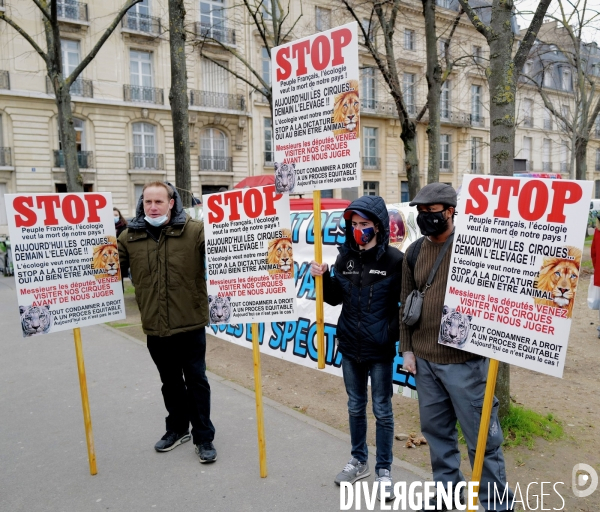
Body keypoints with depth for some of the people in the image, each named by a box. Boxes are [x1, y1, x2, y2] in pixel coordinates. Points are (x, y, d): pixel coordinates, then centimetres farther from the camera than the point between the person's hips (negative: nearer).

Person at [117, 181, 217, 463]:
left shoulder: (195, 230, -9)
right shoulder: (130, 237, 2)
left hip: (190, 324, -4)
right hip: (155, 327, 4)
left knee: (196, 381, 8)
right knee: (170, 382, 21)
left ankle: (204, 436, 23)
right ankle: (178, 428, 40)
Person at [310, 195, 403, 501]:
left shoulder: (394, 260, -13)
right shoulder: (345, 257, 0)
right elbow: (335, 298, 7)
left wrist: (395, 336, -17)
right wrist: (323, 278, -9)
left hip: (380, 350, -4)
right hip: (350, 347, 5)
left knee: (382, 410, 10)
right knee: (355, 406, 19)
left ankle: (383, 470, 28)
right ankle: (358, 461, 38)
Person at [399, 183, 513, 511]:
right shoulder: (414, 252, 7)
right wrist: (407, 349, 10)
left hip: (464, 360, -5)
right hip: (424, 360, 6)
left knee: (480, 433, 6)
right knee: (436, 429, 17)